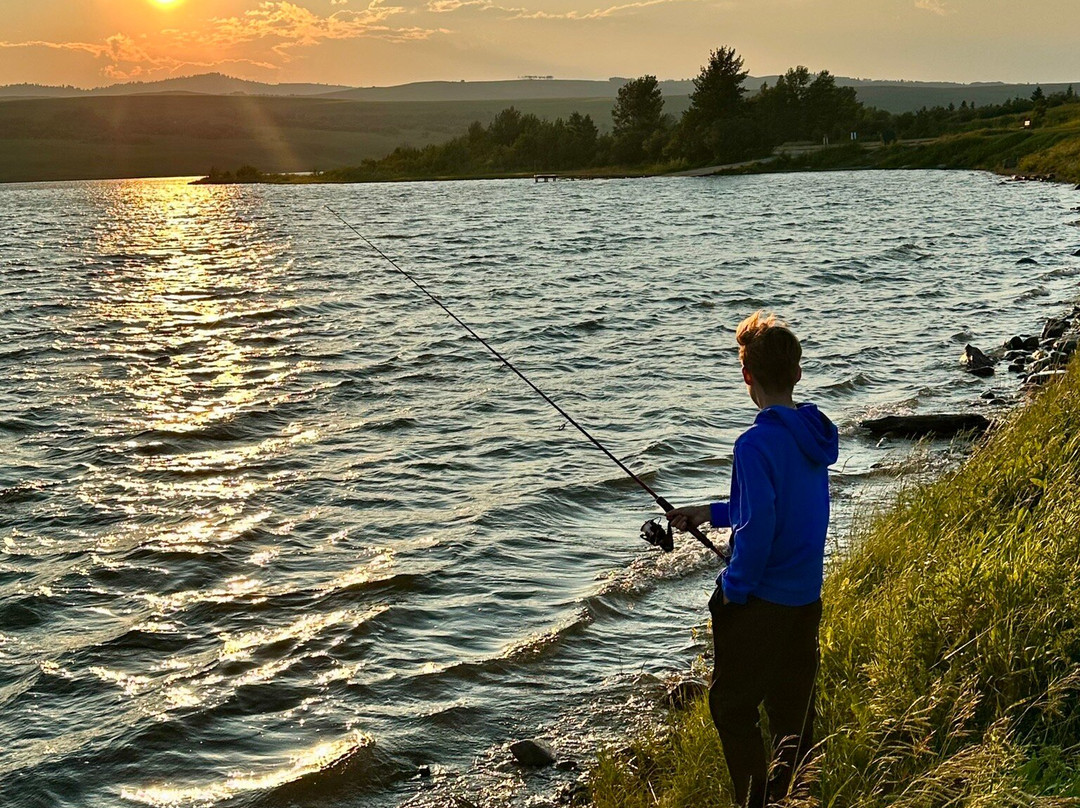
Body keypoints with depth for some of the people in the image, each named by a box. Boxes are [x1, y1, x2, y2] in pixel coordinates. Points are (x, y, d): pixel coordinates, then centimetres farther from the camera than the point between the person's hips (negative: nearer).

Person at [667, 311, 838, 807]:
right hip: (806, 598, 8)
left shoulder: (757, 443, -21)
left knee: (732, 708, 6)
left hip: (760, 600, -8)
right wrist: (710, 513, 22)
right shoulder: (814, 434, 6)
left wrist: (734, 590, -11)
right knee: (793, 711, 16)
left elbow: (758, 527, -24)